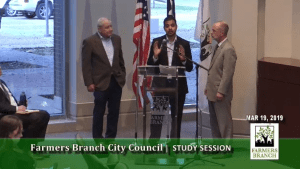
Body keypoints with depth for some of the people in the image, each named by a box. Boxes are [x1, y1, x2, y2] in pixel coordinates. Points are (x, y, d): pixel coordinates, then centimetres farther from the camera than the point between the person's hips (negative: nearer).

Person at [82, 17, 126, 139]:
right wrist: (89, 83, -10)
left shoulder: (116, 39, 8)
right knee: (99, 112, 4)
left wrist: (122, 75, 12)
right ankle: (97, 138, 14)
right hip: (101, 83, -5)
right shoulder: (90, 42, -8)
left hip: (117, 81, 5)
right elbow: (86, 64, -7)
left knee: (114, 111, 8)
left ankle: (111, 137, 18)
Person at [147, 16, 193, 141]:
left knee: (177, 117, 9)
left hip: (178, 85, 1)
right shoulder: (157, 42, 3)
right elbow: (150, 65, 3)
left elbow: (189, 68, 2)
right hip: (160, 84, -1)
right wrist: (155, 56, -16)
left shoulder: (184, 44, 2)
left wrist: (183, 59, -17)